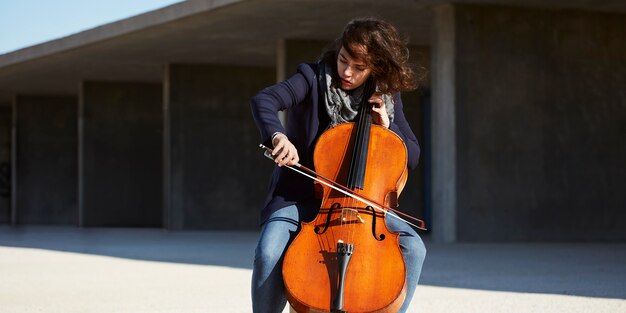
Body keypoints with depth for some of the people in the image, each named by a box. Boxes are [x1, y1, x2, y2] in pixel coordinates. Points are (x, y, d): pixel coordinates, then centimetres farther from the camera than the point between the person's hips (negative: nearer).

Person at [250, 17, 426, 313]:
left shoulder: (387, 99, 4)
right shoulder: (314, 79, -6)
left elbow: (411, 157, 9)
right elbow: (262, 101, -23)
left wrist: (387, 127, -10)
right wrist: (278, 135, -44)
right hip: (300, 196, -2)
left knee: (413, 247, -22)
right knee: (268, 253, -31)